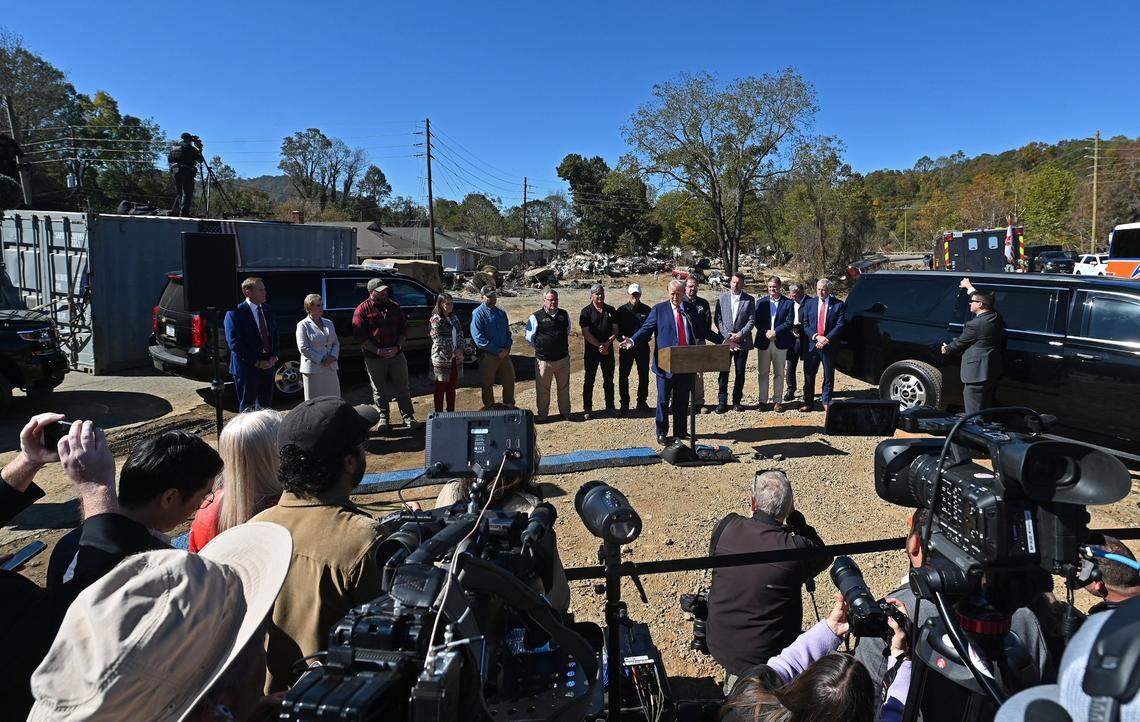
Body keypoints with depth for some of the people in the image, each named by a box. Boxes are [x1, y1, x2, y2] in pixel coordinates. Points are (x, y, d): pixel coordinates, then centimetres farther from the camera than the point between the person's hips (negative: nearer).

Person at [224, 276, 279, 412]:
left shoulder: (267, 310, 9)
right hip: (247, 368, -6)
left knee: (266, 404, 14)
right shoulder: (235, 312, -11)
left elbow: (274, 334, 14)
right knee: (247, 406, 4)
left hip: (268, 365, 6)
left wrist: (274, 356, -1)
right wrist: (256, 362, -16)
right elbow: (234, 343, -15)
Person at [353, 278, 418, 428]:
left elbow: (404, 329, 9)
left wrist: (398, 347, -7)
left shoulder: (394, 306, 7)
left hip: (396, 354, 2)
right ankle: (383, 418, 23)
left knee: (402, 388, 6)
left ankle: (408, 416, 16)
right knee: (379, 390, 9)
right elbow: (360, 335, -8)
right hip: (374, 358, -2)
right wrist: (377, 351, -15)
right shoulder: (362, 310, -4)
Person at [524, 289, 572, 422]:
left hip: (563, 358, 3)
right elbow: (529, 338, 1)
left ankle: (565, 413, 29)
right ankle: (541, 415, 19)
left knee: (564, 387, 14)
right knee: (542, 389, 5)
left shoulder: (564, 315, 4)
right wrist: (540, 348, 7)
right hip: (544, 360, -3)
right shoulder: (536, 317, -8)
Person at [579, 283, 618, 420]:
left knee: (609, 379, 9)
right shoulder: (586, 312, -3)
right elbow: (586, 333, -9)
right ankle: (587, 409, 10)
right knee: (589, 380, 2)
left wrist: (607, 344, -12)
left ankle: (610, 407, 18)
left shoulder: (611, 310, 7)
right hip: (591, 351, -3)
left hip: (608, 350, 3)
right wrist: (599, 346, -15)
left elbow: (615, 330, 4)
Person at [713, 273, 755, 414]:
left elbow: (751, 320, -1)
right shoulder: (722, 298, 6)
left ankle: (737, 401, 17)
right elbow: (717, 319, 2)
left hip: (742, 342, 0)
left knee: (740, 374, 6)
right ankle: (722, 402, 7)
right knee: (723, 373, 0)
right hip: (725, 341, 0)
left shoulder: (749, 299, 4)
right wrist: (727, 335, -9)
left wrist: (740, 334, -12)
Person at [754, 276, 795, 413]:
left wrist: (775, 331, -15)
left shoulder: (788, 303, 3)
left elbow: (789, 322, -5)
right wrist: (766, 332, -13)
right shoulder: (761, 302, 9)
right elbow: (757, 321, 2)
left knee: (779, 374, 6)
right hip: (763, 342, 1)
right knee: (763, 373, 5)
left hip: (780, 343, -1)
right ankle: (763, 401, 11)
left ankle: (777, 401, 12)